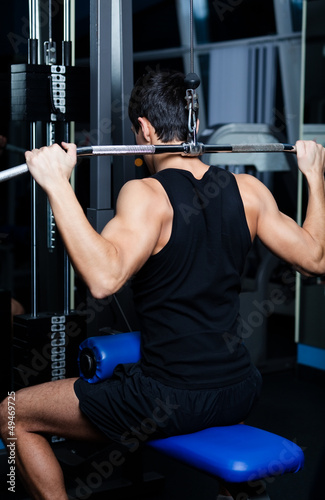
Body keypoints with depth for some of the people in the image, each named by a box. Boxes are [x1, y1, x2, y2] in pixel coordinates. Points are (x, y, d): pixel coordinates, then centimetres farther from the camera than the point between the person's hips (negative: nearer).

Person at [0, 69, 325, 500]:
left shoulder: (147, 195, -17)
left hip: (172, 402, -7)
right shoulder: (248, 190, 0)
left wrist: (57, 185, -30)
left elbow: (105, 277, -34)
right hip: (241, 395, 7)